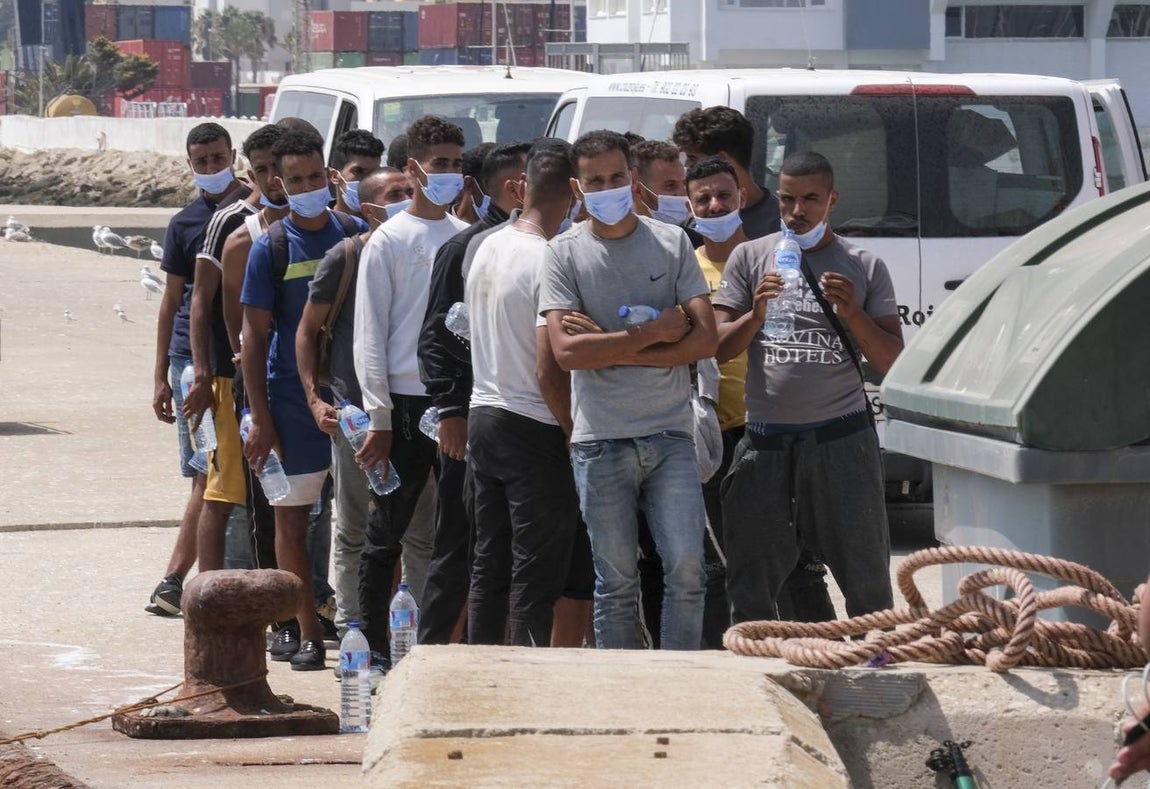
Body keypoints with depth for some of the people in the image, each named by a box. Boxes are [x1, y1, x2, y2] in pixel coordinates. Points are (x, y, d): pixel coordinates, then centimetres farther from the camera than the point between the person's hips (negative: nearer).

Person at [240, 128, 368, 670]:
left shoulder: (356, 233, 5)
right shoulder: (271, 247, -2)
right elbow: (254, 335, -3)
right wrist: (260, 417, -9)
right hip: (292, 402, -2)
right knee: (291, 518, 2)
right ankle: (306, 633, 8)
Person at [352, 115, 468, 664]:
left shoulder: (468, 238, 11)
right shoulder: (389, 241, -2)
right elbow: (369, 336, -4)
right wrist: (379, 420, -10)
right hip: (407, 402, -4)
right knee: (386, 535, 0)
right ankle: (372, 644, 6)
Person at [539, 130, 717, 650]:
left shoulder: (672, 243, 7)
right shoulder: (566, 252, 2)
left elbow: (705, 339, -2)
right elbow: (565, 350, -10)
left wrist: (611, 349, -9)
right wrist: (654, 333, -10)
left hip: (671, 434, 1)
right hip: (601, 440, -1)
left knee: (687, 567, -7)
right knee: (616, 582, 4)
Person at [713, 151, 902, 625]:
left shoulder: (866, 267, 9)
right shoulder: (749, 258, 11)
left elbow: (890, 361, 6)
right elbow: (719, 348, 7)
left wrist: (853, 314, -10)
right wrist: (756, 315, -11)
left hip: (842, 440, -1)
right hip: (765, 441, 1)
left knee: (866, 581, 2)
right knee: (750, 585, 3)